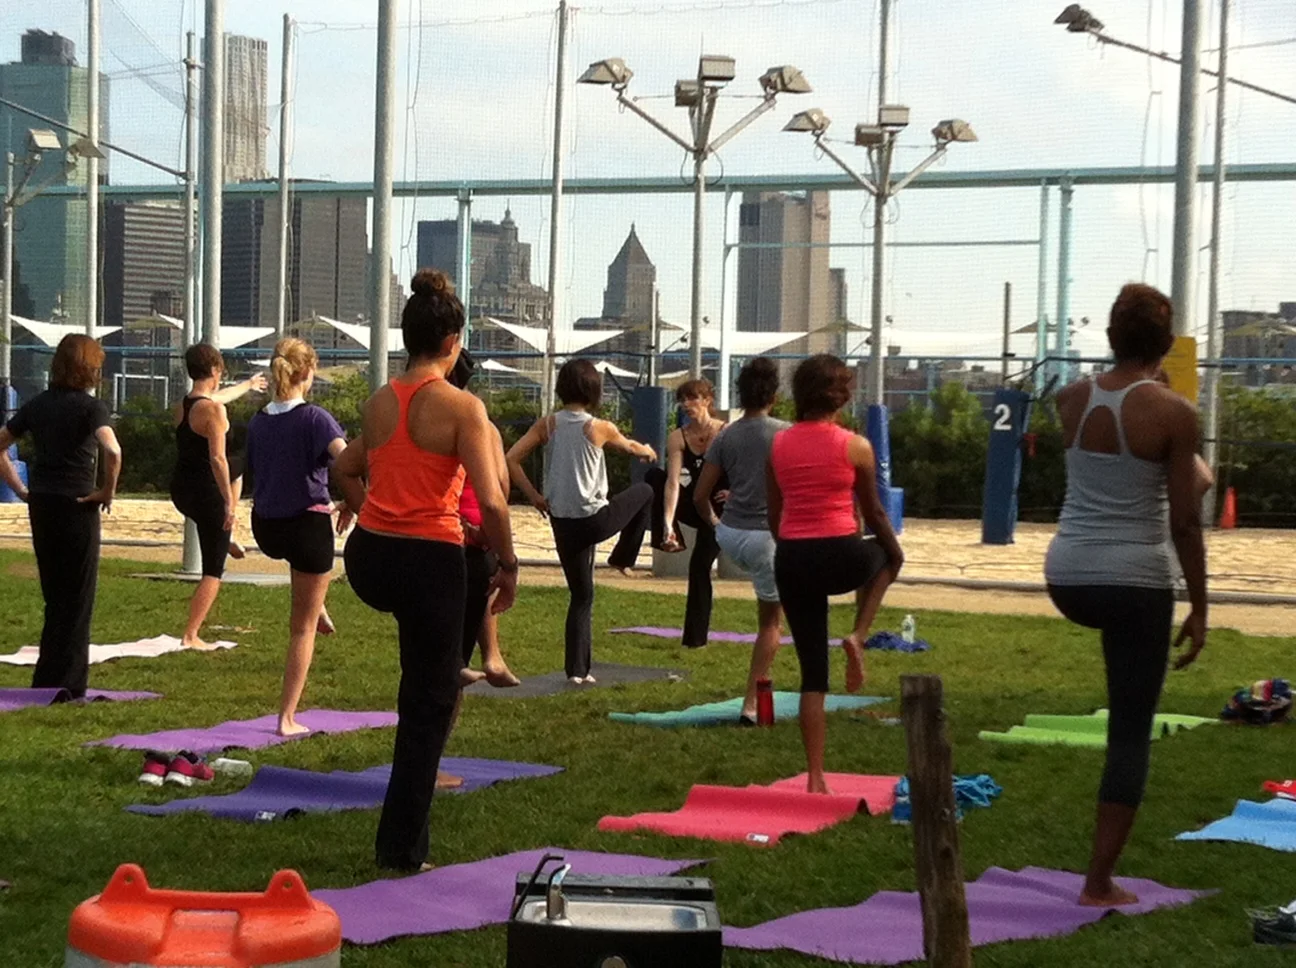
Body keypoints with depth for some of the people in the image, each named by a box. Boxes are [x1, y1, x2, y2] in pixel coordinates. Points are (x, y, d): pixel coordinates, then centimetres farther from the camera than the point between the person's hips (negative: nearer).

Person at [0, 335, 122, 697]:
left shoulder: (37, 404, 8)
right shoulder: (91, 407, -10)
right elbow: (112, 451, -27)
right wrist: (108, 491, -14)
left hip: (40, 505, 6)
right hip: (76, 506, -6)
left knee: (54, 596, 17)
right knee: (77, 599, 3)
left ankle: (46, 680, 20)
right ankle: (68, 683, 5)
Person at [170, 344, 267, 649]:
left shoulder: (183, 405, 7)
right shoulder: (214, 410, -19)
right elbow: (216, 459, -25)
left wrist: (248, 385, 47)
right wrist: (230, 503, -19)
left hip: (180, 491, 8)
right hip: (206, 494, -8)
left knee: (237, 468, 37)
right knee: (213, 571, 3)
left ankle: (228, 538, 36)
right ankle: (191, 636, 1)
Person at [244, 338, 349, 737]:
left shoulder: (257, 422, 2)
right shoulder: (314, 418, -15)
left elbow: (254, 471, 12)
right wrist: (348, 505, -11)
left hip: (266, 528, 5)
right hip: (308, 524, -5)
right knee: (302, 627, 7)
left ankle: (318, 609, 43)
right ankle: (288, 717, 8)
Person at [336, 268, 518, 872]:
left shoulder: (379, 404, 5)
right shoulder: (462, 408, -12)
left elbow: (346, 472, 23)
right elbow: (490, 502, -18)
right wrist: (508, 566, -5)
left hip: (368, 557, 6)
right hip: (429, 562, -5)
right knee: (430, 704, 7)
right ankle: (402, 849, 11)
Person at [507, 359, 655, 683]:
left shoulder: (547, 425, 0)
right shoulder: (600, 428, -7)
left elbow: (511, 459, -7)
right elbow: (631, 448, 14)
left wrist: (534, 496, 4)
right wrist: (648, 451, 38)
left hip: (563, 524, 4)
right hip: (595, 519, -4)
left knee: (581, 595, 15)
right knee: (644, 492, 24)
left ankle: (577, 669, 11)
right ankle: (622, 559, 29)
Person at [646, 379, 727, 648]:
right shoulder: (678, 438, -9)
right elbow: (673, 482, -20)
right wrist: (668, 524, -32)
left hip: (718, 511, -3)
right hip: (693, 505, 3)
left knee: (700, 566, -13)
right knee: (655, 477, -21)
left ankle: (696, 637, -2)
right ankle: (668, 537, -16)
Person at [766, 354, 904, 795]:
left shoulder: (778, 445, 5)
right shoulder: (855, 446, -5)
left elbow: (774, 516, 12)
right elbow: (873, 513, 4)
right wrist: (894, 550, 22)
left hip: (791, 560, 3)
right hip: (841, 555, -3)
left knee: (812, 671, 11)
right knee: (887, 556, 35)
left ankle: (815, 778, 9)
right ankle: (858, 637, 13)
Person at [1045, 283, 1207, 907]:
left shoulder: (1071, 400, 2)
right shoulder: (1172, 413, -10)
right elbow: (1184, 522, -9)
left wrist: (1134, 381, 44)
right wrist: (1199, 610, -1)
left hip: (1067, 578, 4)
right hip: (1134, 581, -4)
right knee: (1131, 732, 5)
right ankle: (1099, 884, 7)